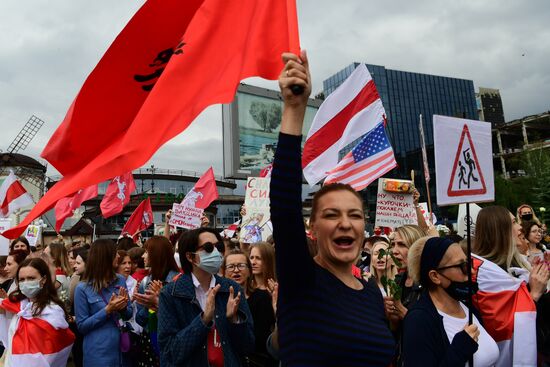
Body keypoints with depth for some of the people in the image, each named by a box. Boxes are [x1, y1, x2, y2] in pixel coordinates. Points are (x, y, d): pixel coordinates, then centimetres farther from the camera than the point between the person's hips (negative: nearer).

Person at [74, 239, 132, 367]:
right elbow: (82, 326, -9)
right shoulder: (83, 288, -11)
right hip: (99, 352, -4)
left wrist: (123, 307, -12)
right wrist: (107, 310, -19)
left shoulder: (120, 280, 1)